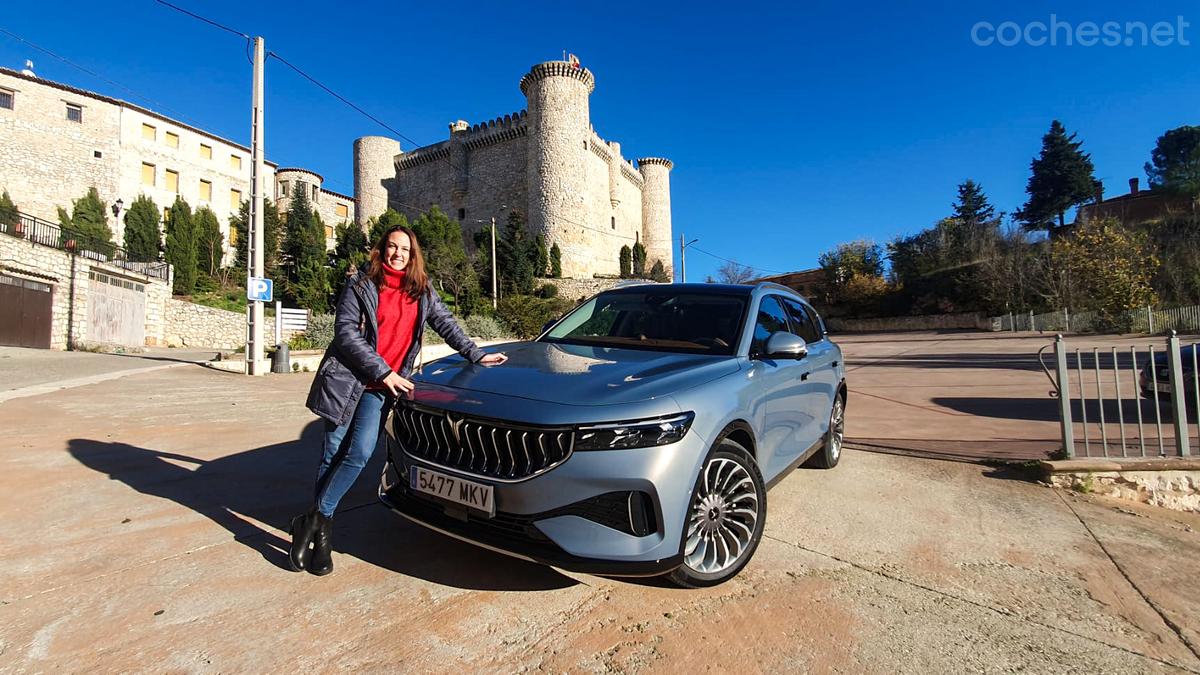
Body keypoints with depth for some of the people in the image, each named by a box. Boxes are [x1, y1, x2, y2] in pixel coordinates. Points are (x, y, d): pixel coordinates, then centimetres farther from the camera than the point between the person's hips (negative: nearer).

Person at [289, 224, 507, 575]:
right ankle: (321, 531, 16)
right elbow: (345, 333, -7)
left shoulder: (422, 291, 10)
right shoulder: (361, 285, -1)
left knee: (360, 453, -12)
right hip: (346, 378, -2)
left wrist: (476, 355, 11)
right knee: (333, 455, 3)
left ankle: (315, 520, 4)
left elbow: (446, 323, 16)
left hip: (383, 387, 2)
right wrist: (382, 371, -13)